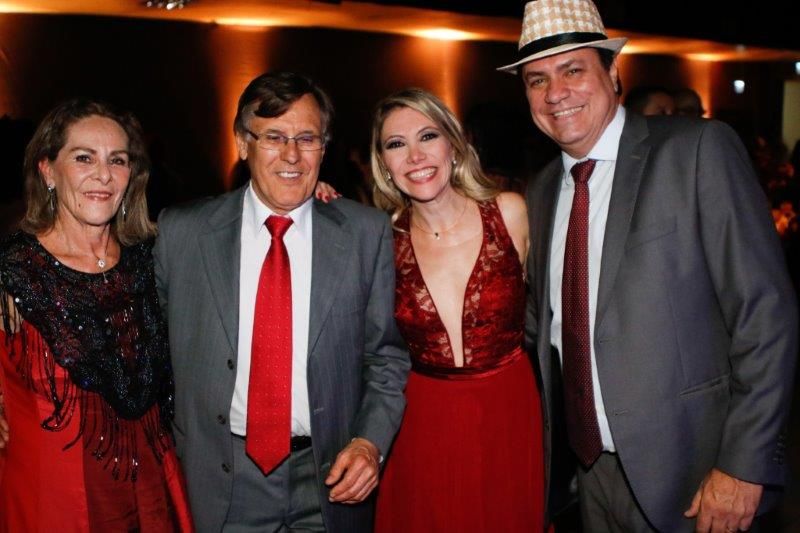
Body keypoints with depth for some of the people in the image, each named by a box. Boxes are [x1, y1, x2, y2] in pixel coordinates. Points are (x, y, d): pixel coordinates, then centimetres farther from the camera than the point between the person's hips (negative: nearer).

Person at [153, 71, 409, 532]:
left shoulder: (367, 232, -4)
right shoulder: (181, 232, -4)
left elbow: (386, 353, 1)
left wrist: (370, 441, -12)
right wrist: (181, 454, 3)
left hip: (331, 478, 0)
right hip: (221, 482, 0)